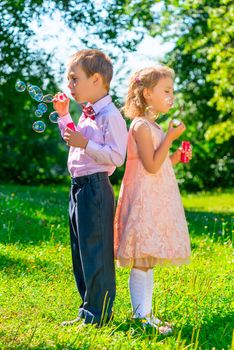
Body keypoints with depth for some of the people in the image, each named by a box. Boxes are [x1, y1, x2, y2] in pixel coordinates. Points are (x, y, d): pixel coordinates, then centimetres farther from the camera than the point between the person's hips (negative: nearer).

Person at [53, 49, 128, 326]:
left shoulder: (110, 116, -14)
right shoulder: (86, 115, 15)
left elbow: (116, 157, -21)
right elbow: (73, 142, 31)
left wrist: (85, 143, -24)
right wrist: (63, 116, 20)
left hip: (95, 188, -10)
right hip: (79, 187, 10)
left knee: (95, 250, -5)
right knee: (80, 250, 15)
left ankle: (97, 313, 2)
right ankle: (90, 306, 24)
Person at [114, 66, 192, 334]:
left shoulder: (154, 127, 18)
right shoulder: (141, 126, -12)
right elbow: (151, 166, -20)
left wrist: (176, 157, 9)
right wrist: (170, 137, -18)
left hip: (156, 201, 10)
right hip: (144, 201, -10)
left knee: (148, 261, 12)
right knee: (141, 262, -7)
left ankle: (145, 314, 17)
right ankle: (140, 316, -3)